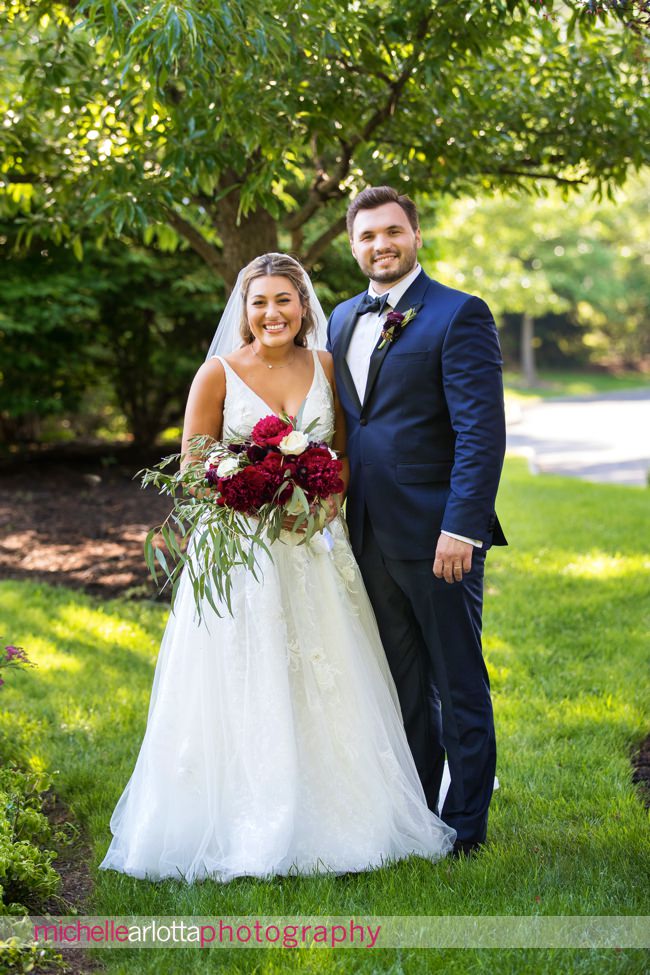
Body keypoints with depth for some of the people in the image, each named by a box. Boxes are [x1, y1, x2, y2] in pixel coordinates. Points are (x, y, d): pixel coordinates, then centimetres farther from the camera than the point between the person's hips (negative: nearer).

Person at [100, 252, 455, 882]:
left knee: (325, 686, 4)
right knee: (247, 696, -3)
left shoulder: (325, 367, 7)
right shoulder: (219, 373, -2)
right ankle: (248, 828, 7)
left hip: (316, 551, 3)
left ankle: (328, 822, 16)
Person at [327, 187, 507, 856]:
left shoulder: (458, 315, -7)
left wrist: (461, 528, -20)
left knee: (459, 686, 5)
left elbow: (481, 430, -14)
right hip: (370, 536, 7)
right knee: (402, 687, 16)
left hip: (436, 535, -6)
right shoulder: (343, 319, 14)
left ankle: (465, 827, 17)